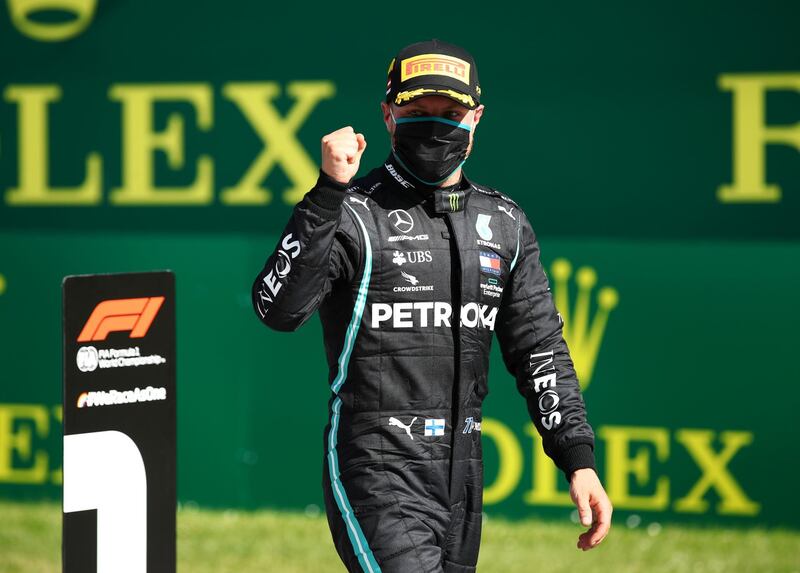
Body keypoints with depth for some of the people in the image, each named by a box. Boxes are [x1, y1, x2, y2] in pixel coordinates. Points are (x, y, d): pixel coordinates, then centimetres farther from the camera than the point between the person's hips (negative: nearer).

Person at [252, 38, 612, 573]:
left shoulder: (505, 223, 12)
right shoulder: (354, 213, -6)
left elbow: (540, 349, 15)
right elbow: (279, 308, -21)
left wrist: (579, 460, 6)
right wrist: (328, 190, -27)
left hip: (463, 474, 6)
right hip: (379, 472, -6)